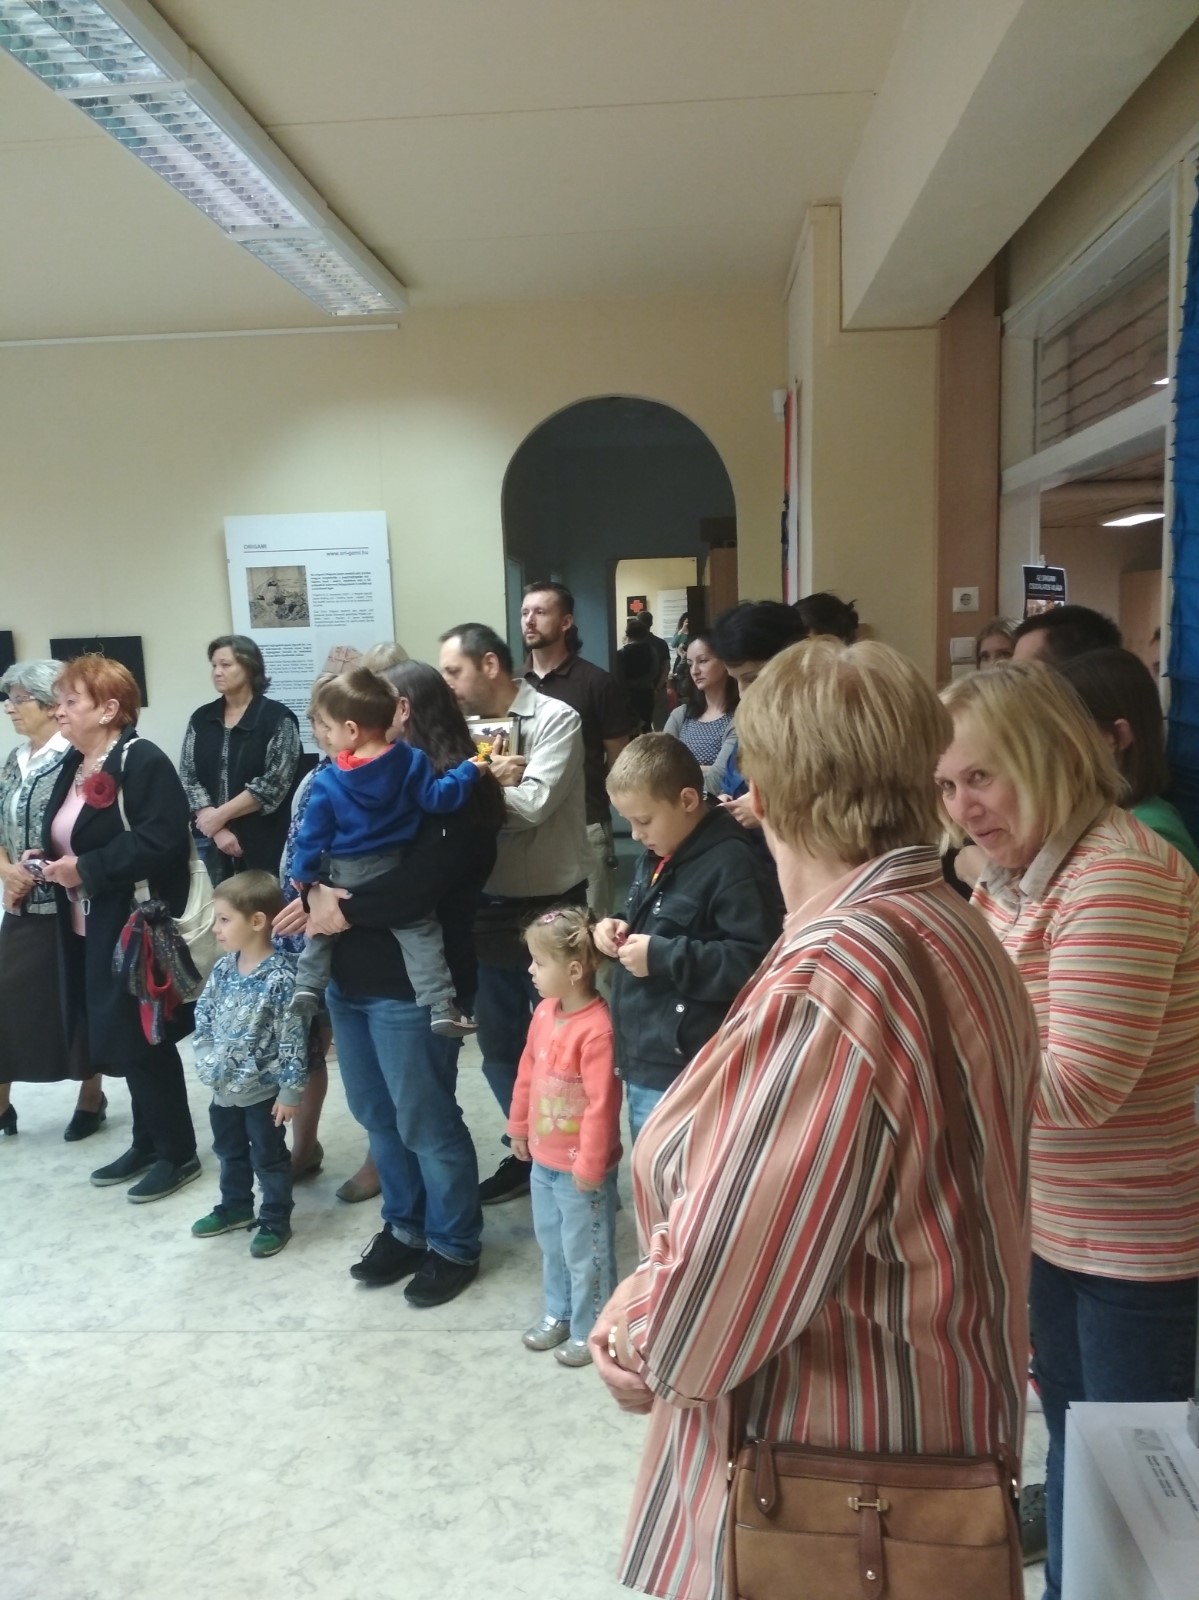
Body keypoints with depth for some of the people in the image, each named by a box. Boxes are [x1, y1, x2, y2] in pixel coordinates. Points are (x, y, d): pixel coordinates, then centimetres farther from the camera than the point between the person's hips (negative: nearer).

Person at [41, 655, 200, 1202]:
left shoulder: (142, 761, -15)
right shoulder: (73, 765, 14)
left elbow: (161, 841, -25)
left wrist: (86, 869, -21)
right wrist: (50, 862, 1)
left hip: (136, 928, -9)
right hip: (89, 929, 9)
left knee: (143, 1040, -1)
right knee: (117, 1039, 15)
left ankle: (179, 1153, 14)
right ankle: (147, 1144, 29)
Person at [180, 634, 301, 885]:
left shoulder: (277, 718, -5)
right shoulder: (201, 718, 9)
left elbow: (274, 784, -12)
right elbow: (188, 777, 4)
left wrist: (220, 815, -11)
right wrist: (217, 829, -8)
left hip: (265, 843, -4)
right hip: (216, 844, 4)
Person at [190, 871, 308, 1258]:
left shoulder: (281, 976, -23)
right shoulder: (223, 969, -2)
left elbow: (293, 1039, -20)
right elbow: (203, 1015, 10)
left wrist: (290, 1091, -17)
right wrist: (207, 1059, 0)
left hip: (263, 1088, -7)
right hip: (223, 1085, 7)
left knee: (268, 1157, 9)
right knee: (229, 1151, 23)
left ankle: (275, 1220, 25)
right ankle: (235, 1206, 43)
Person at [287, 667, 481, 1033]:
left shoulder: (328, 781, -9)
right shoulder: (411, 762, -9)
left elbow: (314, 834, -3)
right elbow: (437, 798, -12)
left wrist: (303, 872, 11)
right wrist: (470, 769, -1)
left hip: (344, 876, 0)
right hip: (394, 873, 0)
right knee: (421, 931, 1)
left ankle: (307, 987, 25)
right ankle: (440, 1006, -10)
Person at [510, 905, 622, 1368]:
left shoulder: (596, 1030, -29)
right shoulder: (544, 1012, -2)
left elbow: (602, 1104, -26)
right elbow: (527, 1073, 10)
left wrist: (589, 1164, -20)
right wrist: (519, 1127, 17)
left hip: (580, 1167, -8)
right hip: (543, 1158, 8)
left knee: (585, 1253, 11)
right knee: (551, 1244, 25)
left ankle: (589, 1331, 30)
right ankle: (557, 1313, 45)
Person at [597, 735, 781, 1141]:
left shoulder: (731, 864, -19)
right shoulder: (658, 857, 12)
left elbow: (756, 961, -25)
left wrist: (664, 957, -24)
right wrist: (622, 929, 5)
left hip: (684, 1075, -10)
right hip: (643, 1063, 10)